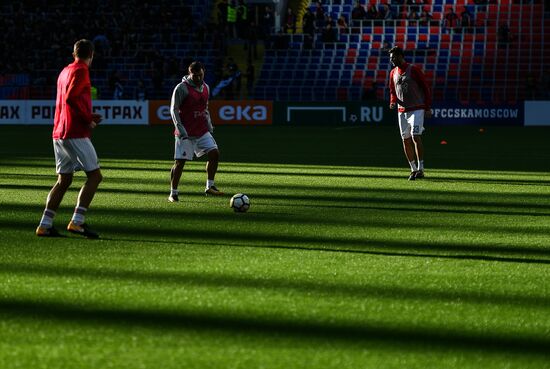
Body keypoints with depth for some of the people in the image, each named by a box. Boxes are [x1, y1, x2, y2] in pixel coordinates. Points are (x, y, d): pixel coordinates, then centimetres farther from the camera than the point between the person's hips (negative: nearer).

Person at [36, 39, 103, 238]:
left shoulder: (65, 71, 19)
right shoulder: (81, 71, -9)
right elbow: (71, 97, -22)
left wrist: (88, 116, 22)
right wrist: (89, 119, -14)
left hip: (59, 134, 9)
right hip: (75, 134, -9)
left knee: (64, 180, 12)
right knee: (95, 175, -5)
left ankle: (45, 224, 6)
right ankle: (77, 221, -14)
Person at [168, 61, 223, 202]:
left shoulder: (205, 87, 11)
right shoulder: (182, 88, -10)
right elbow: (174, 109, -10)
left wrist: (209, 125, 12)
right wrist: (180, 128, -18)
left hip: (202, 131, 6)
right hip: (186, 133, -6)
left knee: (214, 153, -8)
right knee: (180, 162, -4)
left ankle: (210, 186, 2)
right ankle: (173, 194, 6)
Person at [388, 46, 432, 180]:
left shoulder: (413, 70, -8)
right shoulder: (393, 73, 11)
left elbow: (425, 88, -5)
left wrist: (428, 107, -9)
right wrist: (393, 102, -1)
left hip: (417, 109, -7)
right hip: (402, 111, 7)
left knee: (416, 137, -16)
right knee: (405, 140, 6)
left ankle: (420, 169, -13)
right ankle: (413, 169, 14)